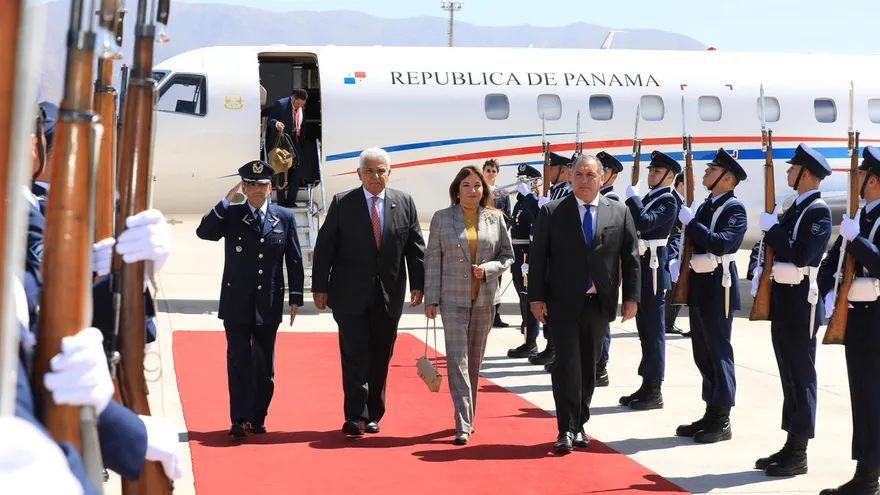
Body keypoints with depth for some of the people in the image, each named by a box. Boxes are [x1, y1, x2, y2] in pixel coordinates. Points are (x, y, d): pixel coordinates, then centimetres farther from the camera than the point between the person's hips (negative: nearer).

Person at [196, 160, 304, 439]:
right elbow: (204, 232, -14)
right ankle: (239, 420, 1)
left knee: (265, 364, 8)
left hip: (269, 303, 2)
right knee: (239, 361, -2)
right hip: (236, 303, -1)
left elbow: (294, 261, 5)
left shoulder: (285, 218, 5)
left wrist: (295, 298, 1)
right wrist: (227, 201, -17)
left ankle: (257, 419, 19)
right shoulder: (230, 215, 2)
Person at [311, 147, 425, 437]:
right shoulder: (342, 203, -1)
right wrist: (320, 287, -5)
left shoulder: (404, 203, 5)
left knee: (381, 359, 9)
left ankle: (373, 415, 20)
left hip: (389, 295, 2)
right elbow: (324, 247, -1)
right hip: (350, 294, -2)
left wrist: (418, 284, -3)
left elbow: (416, 247, 5)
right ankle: (356, 417, -6)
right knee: (355, 356, -7)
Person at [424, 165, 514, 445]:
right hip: (453, 298, -2)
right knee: (457, 359, -10)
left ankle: (469, 418, 24)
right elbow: (432, 259, 1)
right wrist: (431, 299, -3)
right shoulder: (442, 219, 2)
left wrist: (489, 269, -10)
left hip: (484, 299, 2)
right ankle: (463, 425, -12)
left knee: (475, 361, 10)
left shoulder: (495, 219, 6)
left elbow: (507, 255, 10)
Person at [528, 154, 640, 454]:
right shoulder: (552, 212, 0)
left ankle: (579, 425, 21)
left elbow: (631, 258, 6)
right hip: (563, 303, -2)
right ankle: (566, 430, -2)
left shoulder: (620, 213, 5)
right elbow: (538, 257, -1)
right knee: (567, 364, -7)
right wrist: (536, 297, -7)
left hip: (599, 303, 2)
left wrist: (631, 297, 0)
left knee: (588, 366, 10)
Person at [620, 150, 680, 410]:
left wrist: (632, 197, -15)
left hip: (654, 270, -9)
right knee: (645, 331, 12)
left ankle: (655, 391, -2)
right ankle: (647, 386, 19)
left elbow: (645, 222, -25)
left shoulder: (668, 201, -10)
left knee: (654, 331, -6)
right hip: (641, 268, 9)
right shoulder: (648, 198, 18)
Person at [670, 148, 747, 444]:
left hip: (718, 288, -9)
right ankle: (710, 414, 21)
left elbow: (721, 244, -25)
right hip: (699, 285, 9)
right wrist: (677, 262, 8)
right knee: (703, 354, 13)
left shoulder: (734, 208, -11)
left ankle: (722, 421, 2)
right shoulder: (705, 206, 16)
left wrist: (690, 222, -20)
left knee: (719, 353, -4)